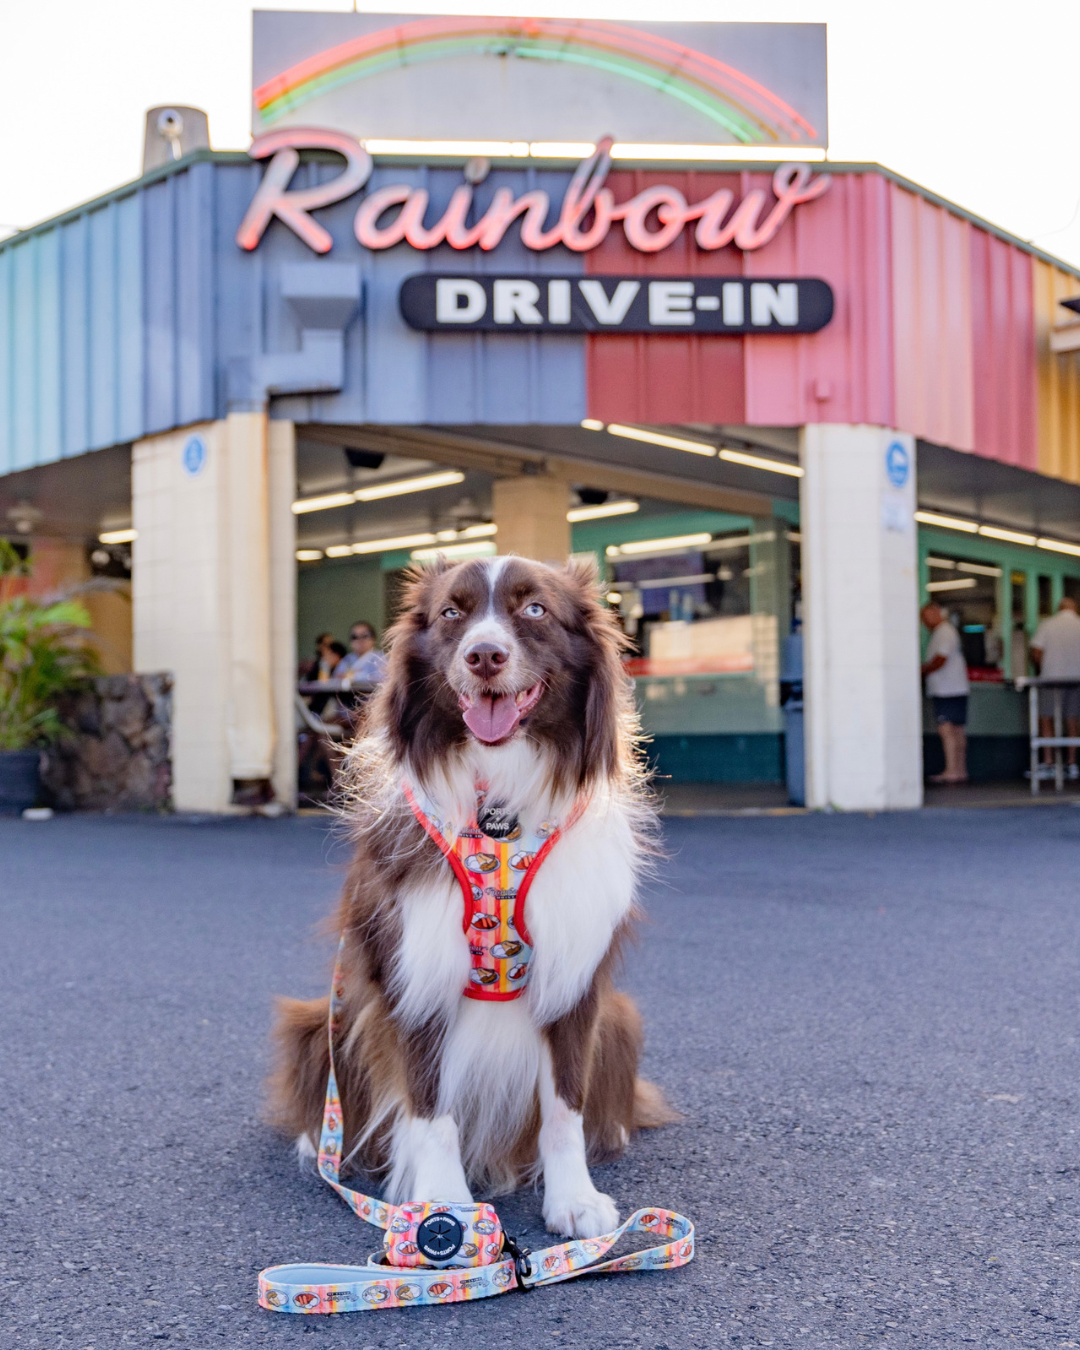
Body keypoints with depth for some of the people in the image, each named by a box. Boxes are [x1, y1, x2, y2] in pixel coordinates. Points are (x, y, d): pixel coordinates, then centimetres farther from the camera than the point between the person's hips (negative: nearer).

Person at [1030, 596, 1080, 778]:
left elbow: (1036, 653, -5)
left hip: (1051, 679, -2)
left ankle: (1048, 761, -4)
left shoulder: (1046, 625, -2)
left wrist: (1040, 671, 11)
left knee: (1046, 720, 3)